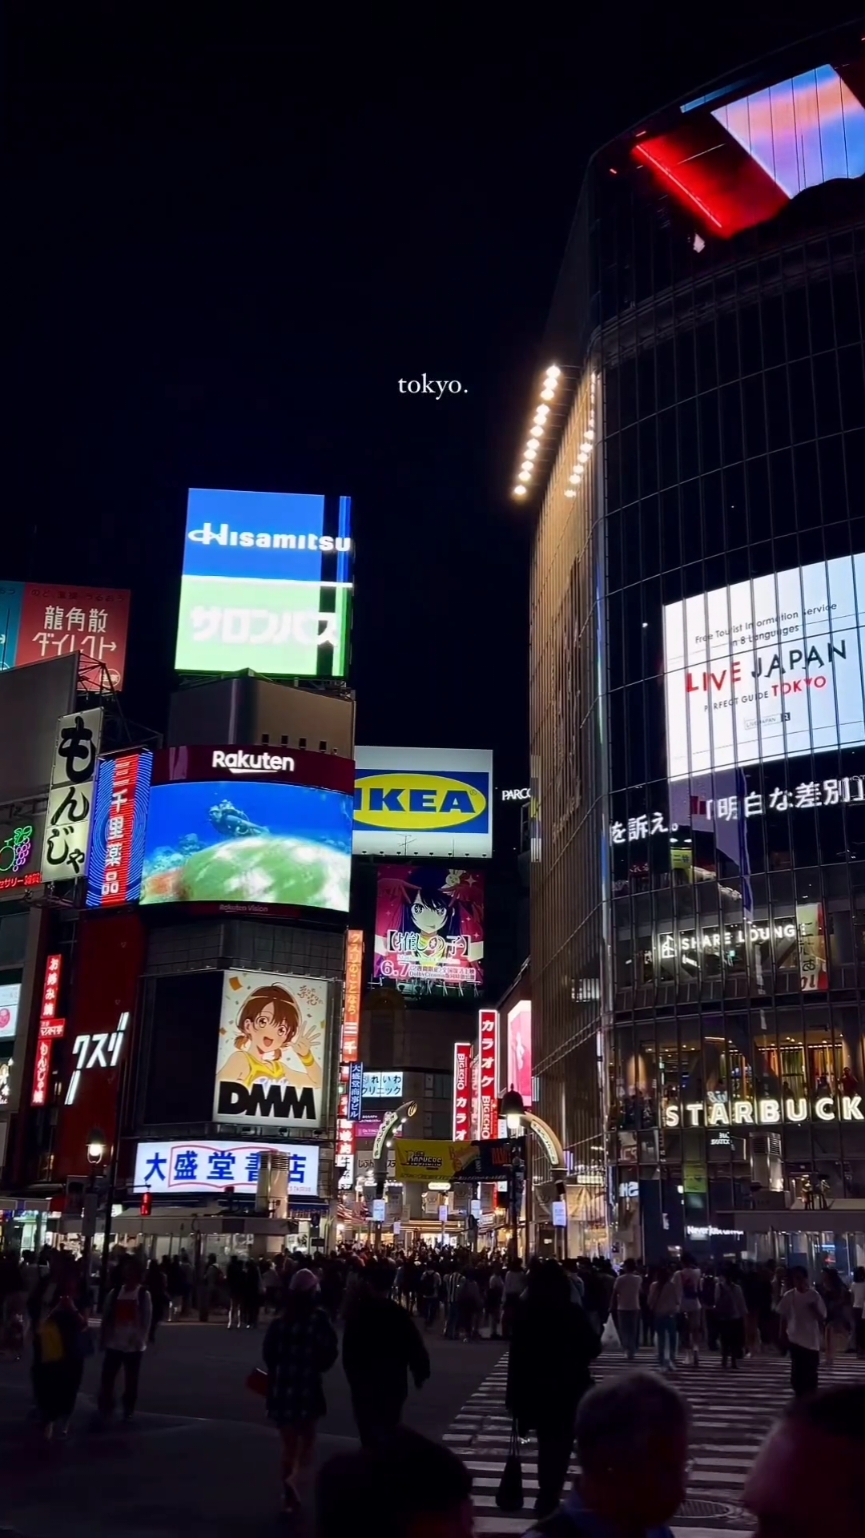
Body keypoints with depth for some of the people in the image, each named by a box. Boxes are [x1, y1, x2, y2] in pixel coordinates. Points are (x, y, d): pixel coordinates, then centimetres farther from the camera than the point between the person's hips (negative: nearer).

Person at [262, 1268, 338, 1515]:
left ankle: (290, 1495, 18)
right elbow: (330, 1352, -10)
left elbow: (268, 1353, 1)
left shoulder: (279, 1320, -2)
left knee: (288, 1443, 15)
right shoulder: (318, 1319, -8)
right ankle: (293, 1477, -11)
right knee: (307, 1439, 14)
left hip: (281, 1387, 3)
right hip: (308, 1386, -2)